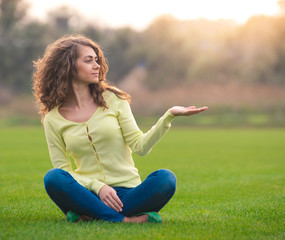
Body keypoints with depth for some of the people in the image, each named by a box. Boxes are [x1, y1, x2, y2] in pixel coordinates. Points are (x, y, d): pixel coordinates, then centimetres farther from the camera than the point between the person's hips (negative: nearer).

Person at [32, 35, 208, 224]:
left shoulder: (113, 100, 7)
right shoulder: (53, 119, 4)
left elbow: (140, 146, 1)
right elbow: (63, 169, 2)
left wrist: (170, 116, -11)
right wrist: (98, 187, -14)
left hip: (127, 191, 1)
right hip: (89, 193, -1)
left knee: (165, 179, -28)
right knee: (53, 178, -31)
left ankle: (90, 216, -26)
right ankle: (124, 220, -30)